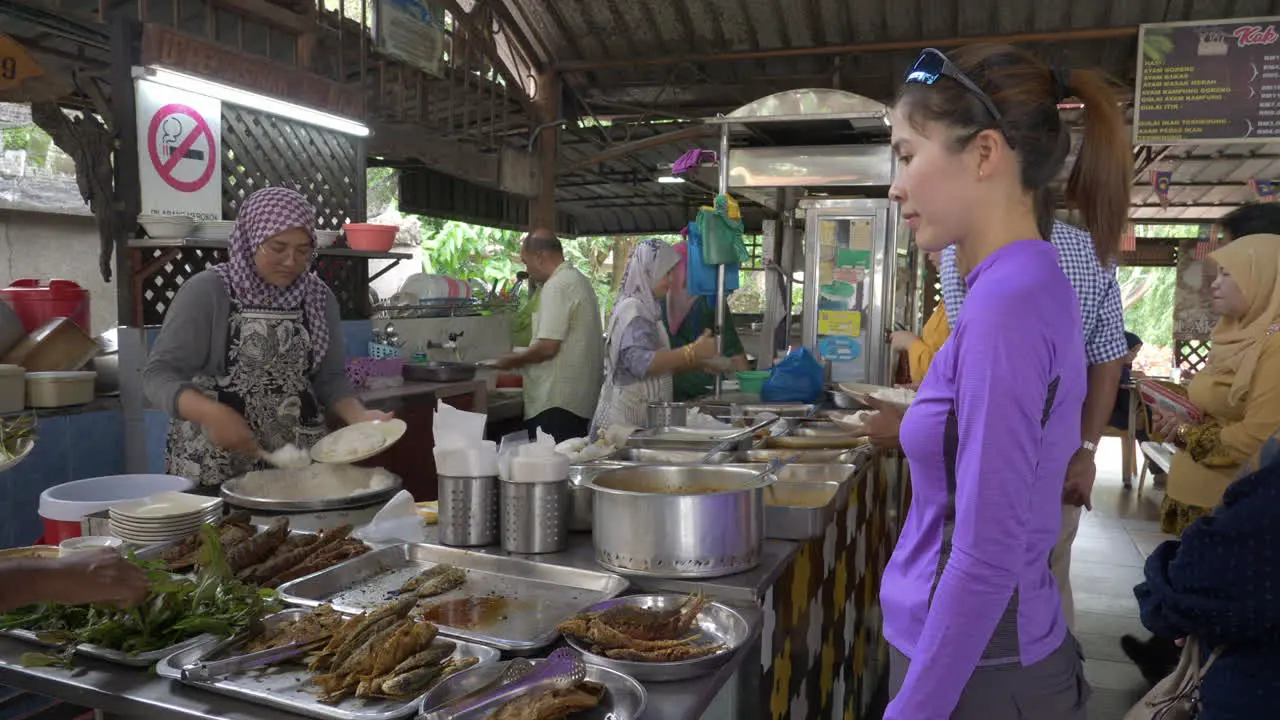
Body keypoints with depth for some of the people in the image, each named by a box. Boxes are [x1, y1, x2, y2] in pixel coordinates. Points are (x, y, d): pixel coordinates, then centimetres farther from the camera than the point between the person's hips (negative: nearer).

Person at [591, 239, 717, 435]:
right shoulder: (633, 309, -12)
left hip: (642, 414, 9)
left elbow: (660, 362, 18)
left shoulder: (647, 308, 16)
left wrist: (701, 361, 7)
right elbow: (641, 362, -24)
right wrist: (692, 352, -26)